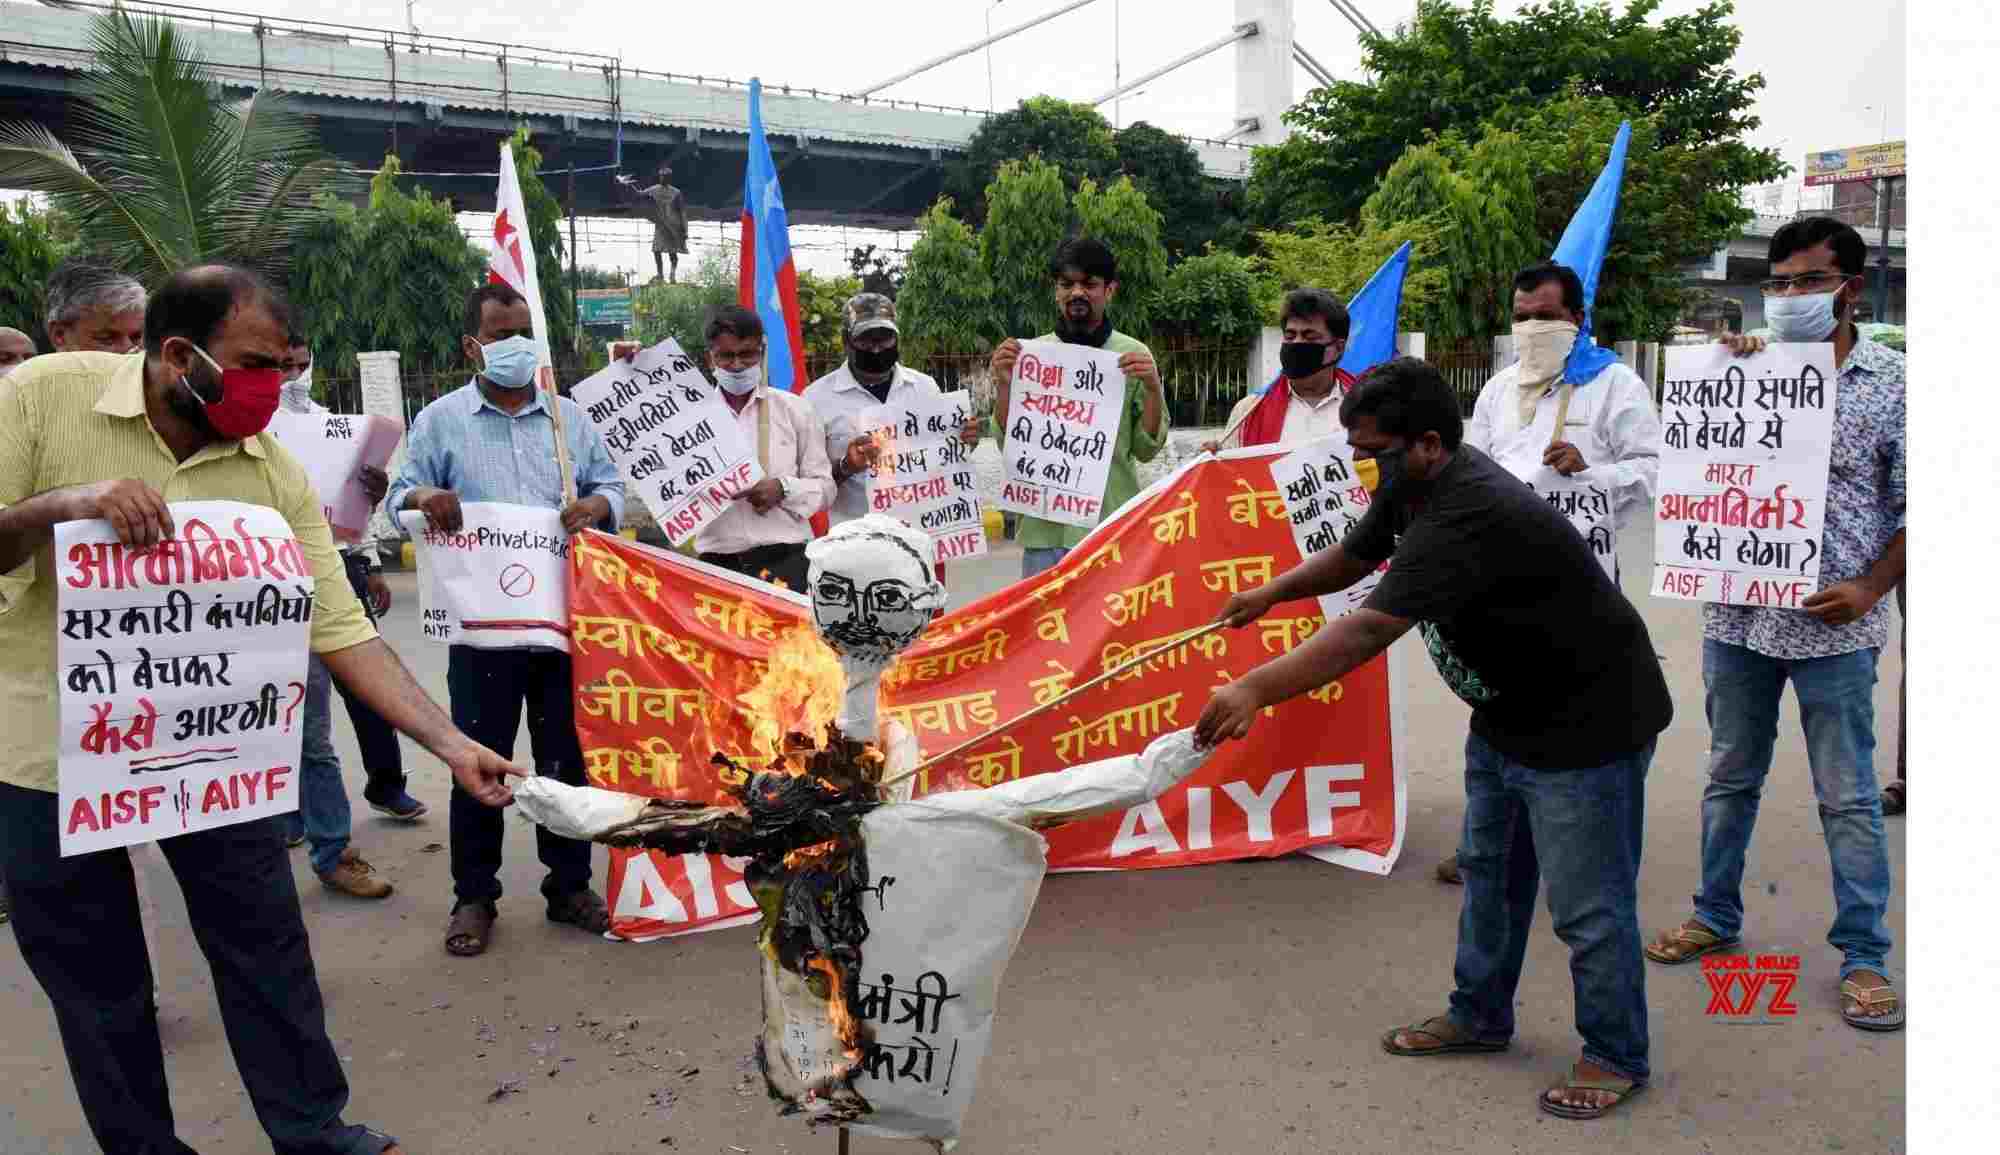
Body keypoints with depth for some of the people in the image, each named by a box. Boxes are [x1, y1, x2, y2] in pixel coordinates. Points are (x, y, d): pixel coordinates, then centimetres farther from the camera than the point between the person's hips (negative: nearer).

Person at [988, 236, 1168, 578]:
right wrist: (1003, 385, -10)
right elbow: (1009, 446, 4)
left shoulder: (1133, 355, 4)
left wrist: (1153, 388, -12)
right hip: (1045, 529, 1)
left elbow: (1147, 449, 2)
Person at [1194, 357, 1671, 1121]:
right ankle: (1480, 1017, 37)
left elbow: (1368, 631, -43)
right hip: (1507, 713, 10)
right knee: (1489, 871, 20)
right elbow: (1355, 556, 15)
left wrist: (1256, 690, -48)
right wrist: (1271, 594, 1)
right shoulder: (1414, 486, -3)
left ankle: (1615, 1057, 23)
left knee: (1585, 904, 2)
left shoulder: (1467, 519, -35)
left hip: (1587, 721, -10)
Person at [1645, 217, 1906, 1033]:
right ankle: (1716, 917, 31)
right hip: (1738, 615, 4)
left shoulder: (1892, 382, -3)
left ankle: (1864, 956, 19)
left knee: (1848, 796, 6)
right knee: (1730, 778, 15)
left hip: (1833, 625, -3)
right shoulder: (1745, 368, 5)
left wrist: (1871, 588, -14)